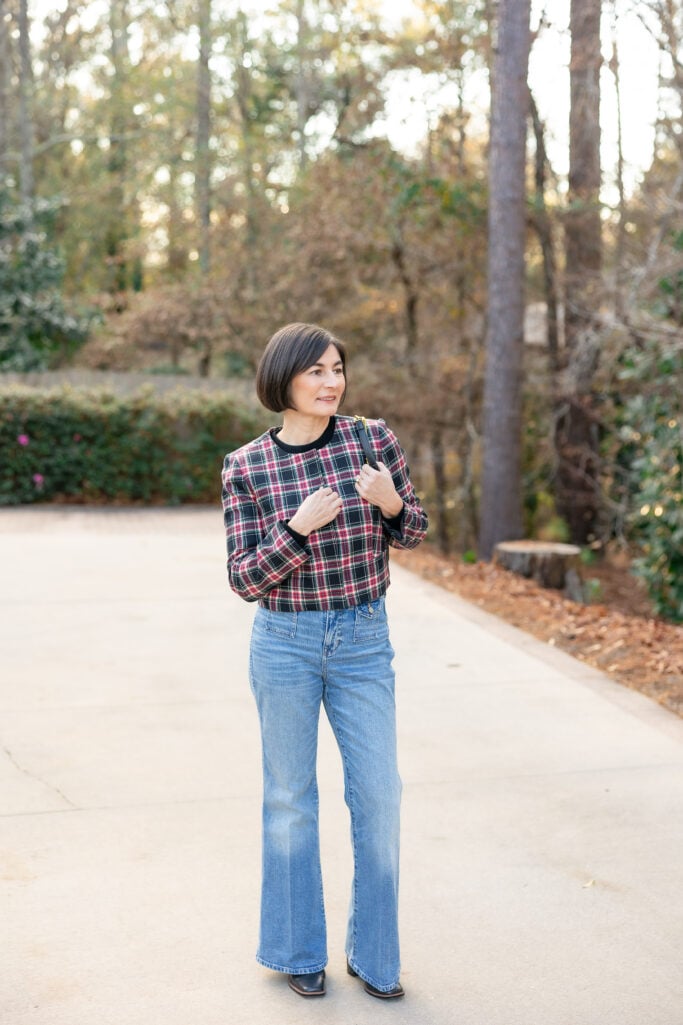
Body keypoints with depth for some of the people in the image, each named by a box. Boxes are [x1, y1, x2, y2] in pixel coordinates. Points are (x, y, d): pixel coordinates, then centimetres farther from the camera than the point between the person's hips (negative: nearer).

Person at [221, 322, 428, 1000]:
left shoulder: (373, 439, -3)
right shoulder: (246, 467, -7)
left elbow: (413, 533, 7)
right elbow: (245, 579, -7)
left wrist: (392, 502, -15)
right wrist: (299, 527, -23)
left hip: (363, 640, 2)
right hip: (285, 642, -1)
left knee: (379, 793, 4)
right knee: (290, 798, 10)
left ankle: (372, 954, 22)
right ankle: (297, 950, 28)